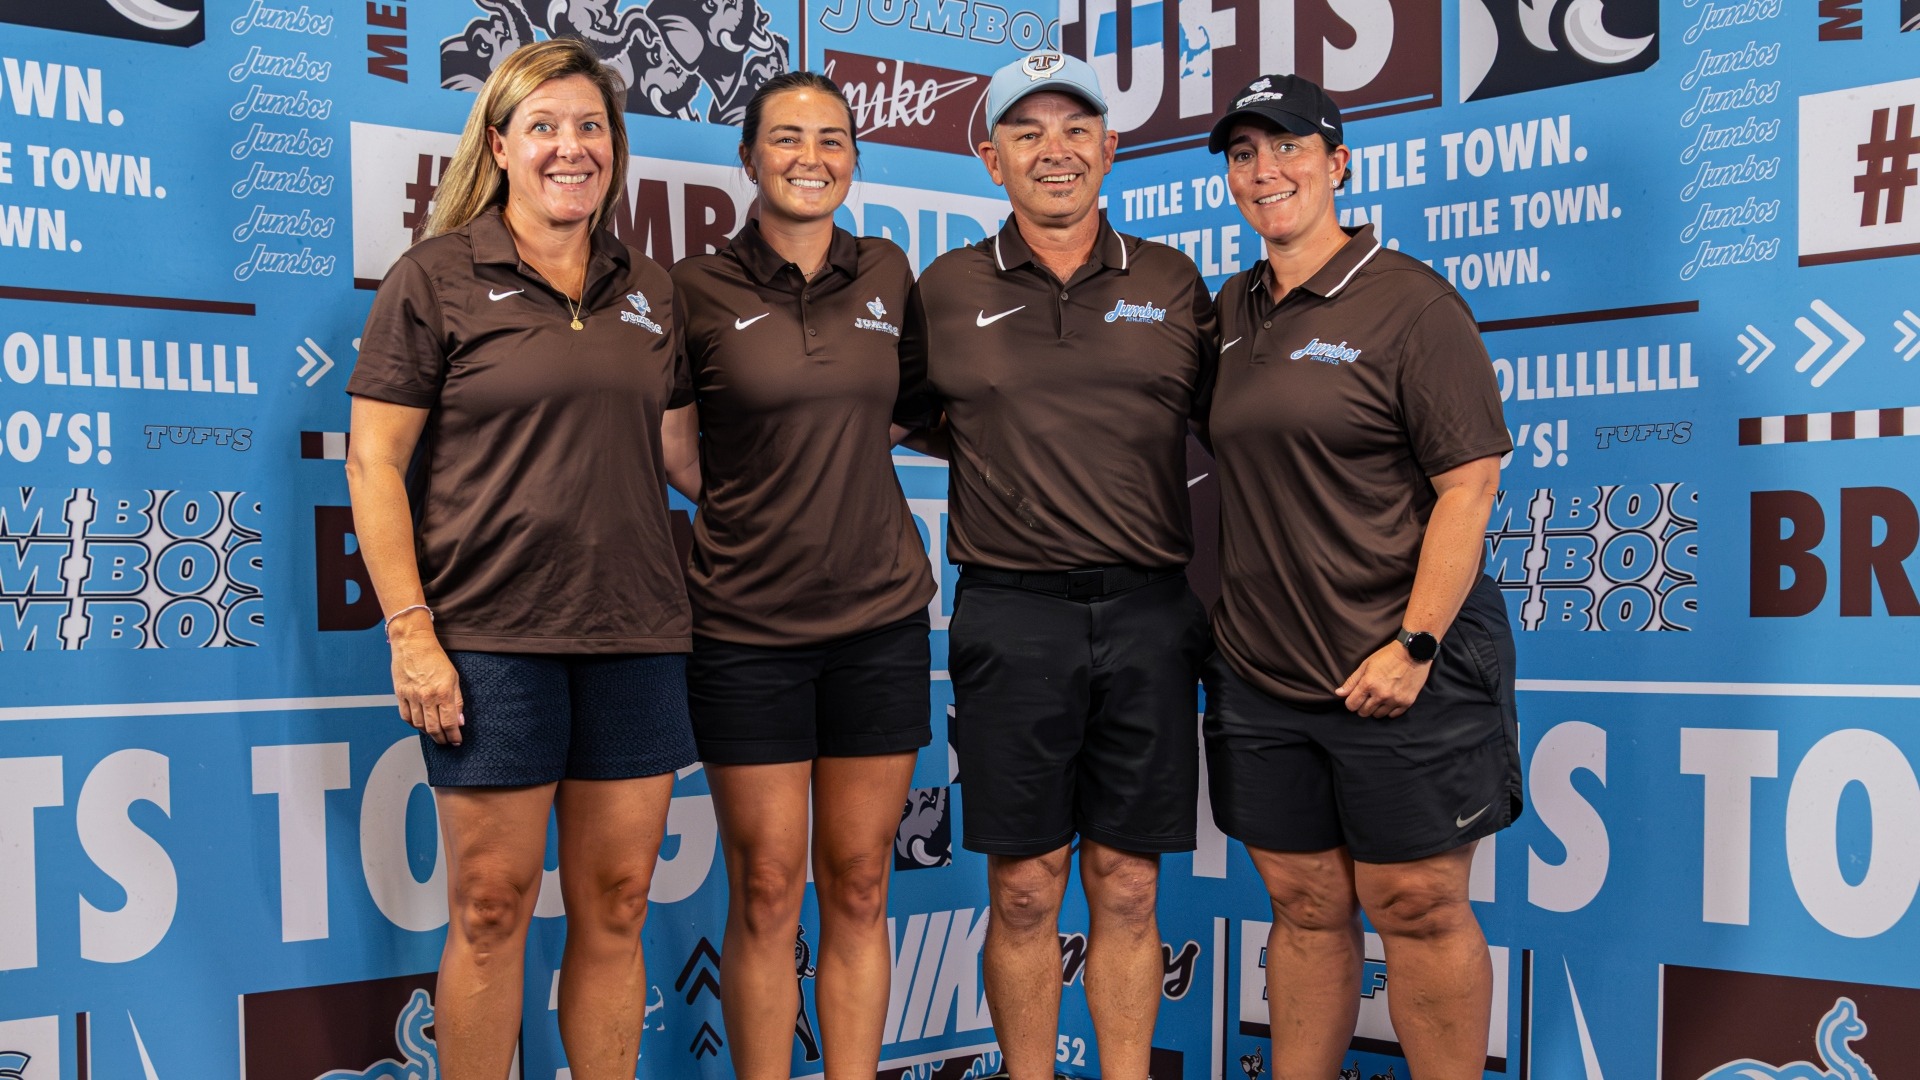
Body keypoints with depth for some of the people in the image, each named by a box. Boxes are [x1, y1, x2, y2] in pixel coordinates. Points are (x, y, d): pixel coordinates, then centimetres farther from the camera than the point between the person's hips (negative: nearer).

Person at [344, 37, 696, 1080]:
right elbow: (372, 460, -4)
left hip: (635, 632, 4)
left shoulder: (647, 289, 13)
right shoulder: (436, 276, 0)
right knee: (491, 908, 3)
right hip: (491, 635, -4)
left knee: (615, 906, 9)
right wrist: (410, 632, -11)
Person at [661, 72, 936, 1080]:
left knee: (859, 887, 9)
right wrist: (757, 513, 2)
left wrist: (831, 494, 11)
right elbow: (678, 444, 6)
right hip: (747, 623, -3)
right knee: (766, 893, 2)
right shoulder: (700, 288, -4)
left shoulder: (886, 273, 6)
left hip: (879, 616, 3)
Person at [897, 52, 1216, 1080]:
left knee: (1126, 884, 8)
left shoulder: (1174, 283, 9)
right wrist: (997, 457, 4)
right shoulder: (946, 291, 6)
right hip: (1012, 616, -1)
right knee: (1024, 889, 5)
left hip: (1149, 613, 1)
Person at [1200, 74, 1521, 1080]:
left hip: (1395, 668, -5)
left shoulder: (1409, 300, -7)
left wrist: (1414, 644, -18)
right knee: (1305, 908, 13)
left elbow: (1470, 480, -12)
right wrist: (1215, 613, 11)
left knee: (1418, 909, 3)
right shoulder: (1233, 308, 12)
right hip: (1260, 674, 6)